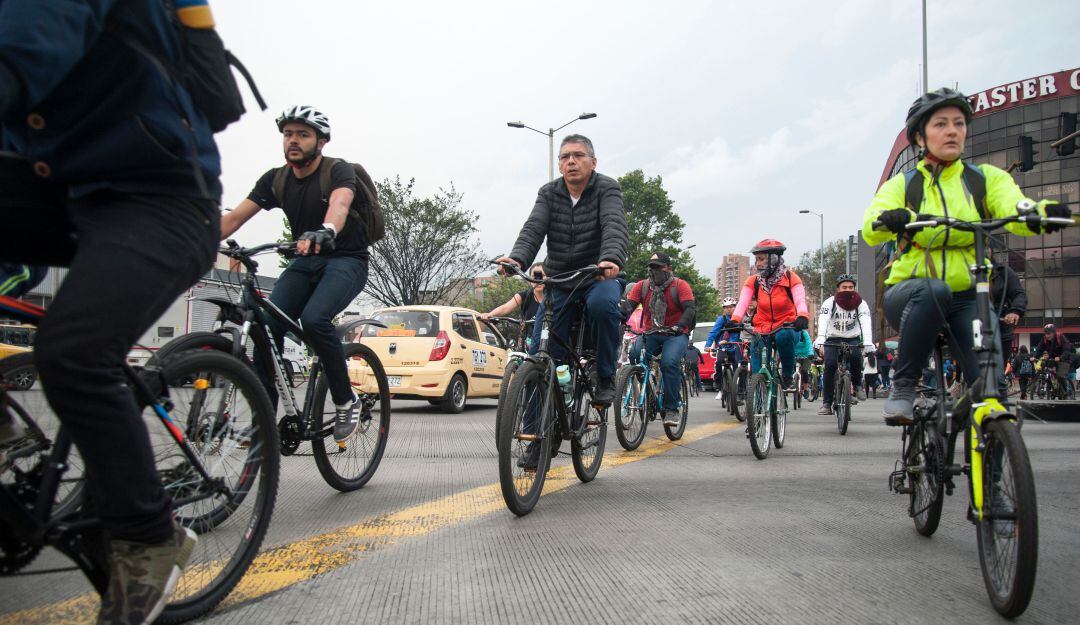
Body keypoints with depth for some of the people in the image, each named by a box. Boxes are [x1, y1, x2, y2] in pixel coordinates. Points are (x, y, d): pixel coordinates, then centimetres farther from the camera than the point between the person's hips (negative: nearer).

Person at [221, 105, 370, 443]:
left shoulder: (338, 170, -13)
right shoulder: (275, 179, 3)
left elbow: (339, 203, -36)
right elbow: (235, 216, -6)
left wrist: (324, 231, -59)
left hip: (346, 260, -5)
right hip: (305, 262, 5)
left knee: (314, 318, -31)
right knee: (267, 323, -16)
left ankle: (346, 402, -12)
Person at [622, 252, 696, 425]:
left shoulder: (680, 285, -4)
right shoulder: (642, 286, 5)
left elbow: (689, 309, -16)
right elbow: (628, 305, -7)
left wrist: (679, 326, -34)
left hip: (675, 335, -3)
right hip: (651, 334, 3)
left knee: (669, 363, -30)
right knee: (634, 356, -26)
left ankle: (671, 408, -18)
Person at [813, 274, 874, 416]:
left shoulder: (860, 304, -9)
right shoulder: (830, 302, -13)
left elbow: (866, 323, -25)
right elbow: (823, 321, -29)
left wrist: (868, 342, -43)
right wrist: (820, 340, -47)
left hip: (853, 339, 1)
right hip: (833, 339, 0)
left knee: (855, 355, -31)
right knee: (830, 365, -20)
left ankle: (857, 384, -4)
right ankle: (826, 403, -13)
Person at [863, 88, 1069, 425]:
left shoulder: (987, 178, 9)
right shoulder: (901, 185, 5)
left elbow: (1014, 209, -14)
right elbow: (870, 229, -16)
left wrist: (1043, 212, -37)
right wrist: (889, 219, -39)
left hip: (967, 299, 2)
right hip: (910, 295, -1)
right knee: (934, 290, -37)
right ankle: (903, 386, -22)